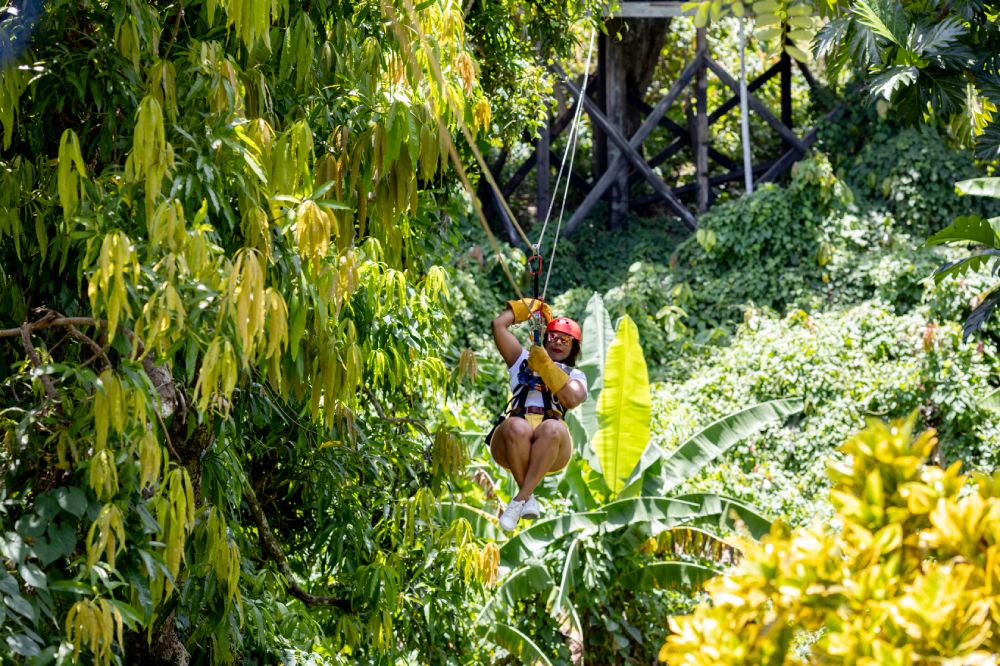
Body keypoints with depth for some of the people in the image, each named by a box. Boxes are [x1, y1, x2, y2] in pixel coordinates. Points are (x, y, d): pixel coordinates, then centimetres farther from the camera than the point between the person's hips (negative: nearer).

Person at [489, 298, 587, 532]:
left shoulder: (575, 376, 26)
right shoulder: (523, 360, 30)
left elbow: (573, 399, 1)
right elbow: (499, 324, 22)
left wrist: (545, 366, 2)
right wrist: (532, 305, 33)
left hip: (552, 451, 0)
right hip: (510, 442, 0)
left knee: (553, 428, -38)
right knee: (517, 426, -38)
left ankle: (520, 499, -37)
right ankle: (529, 498, -29)